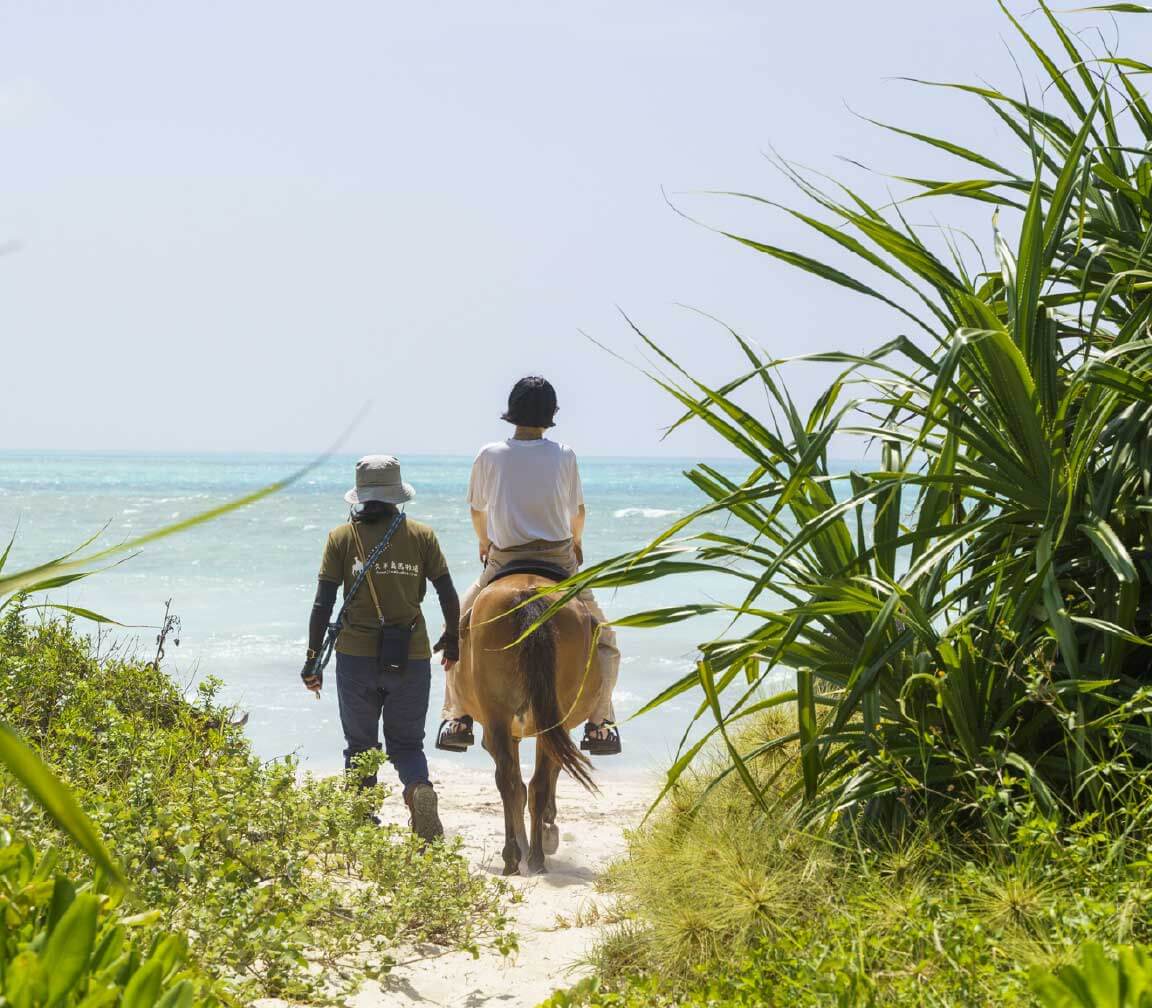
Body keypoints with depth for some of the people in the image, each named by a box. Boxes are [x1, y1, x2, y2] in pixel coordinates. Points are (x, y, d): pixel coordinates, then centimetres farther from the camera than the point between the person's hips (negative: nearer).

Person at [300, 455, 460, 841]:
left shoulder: (341, 538, 0)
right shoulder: (422, 536, 2)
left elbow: (323, 604, -4)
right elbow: (448, 595, 3)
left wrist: (313, 658, 1)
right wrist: (453, 641, 18)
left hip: (356, 656, 0)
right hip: (412, 659, 0)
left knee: (360, 745, 16)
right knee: (406, 743, 11)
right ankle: (419, 786, -20)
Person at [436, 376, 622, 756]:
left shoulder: (489, 455, -2)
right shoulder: (564, 456, -3)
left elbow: (477, 509, 13)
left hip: (503, 564, 0)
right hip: (560, 562, 0)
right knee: (602, 638, 17)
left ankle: (457, 718, 13)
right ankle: (600, 724, 6)